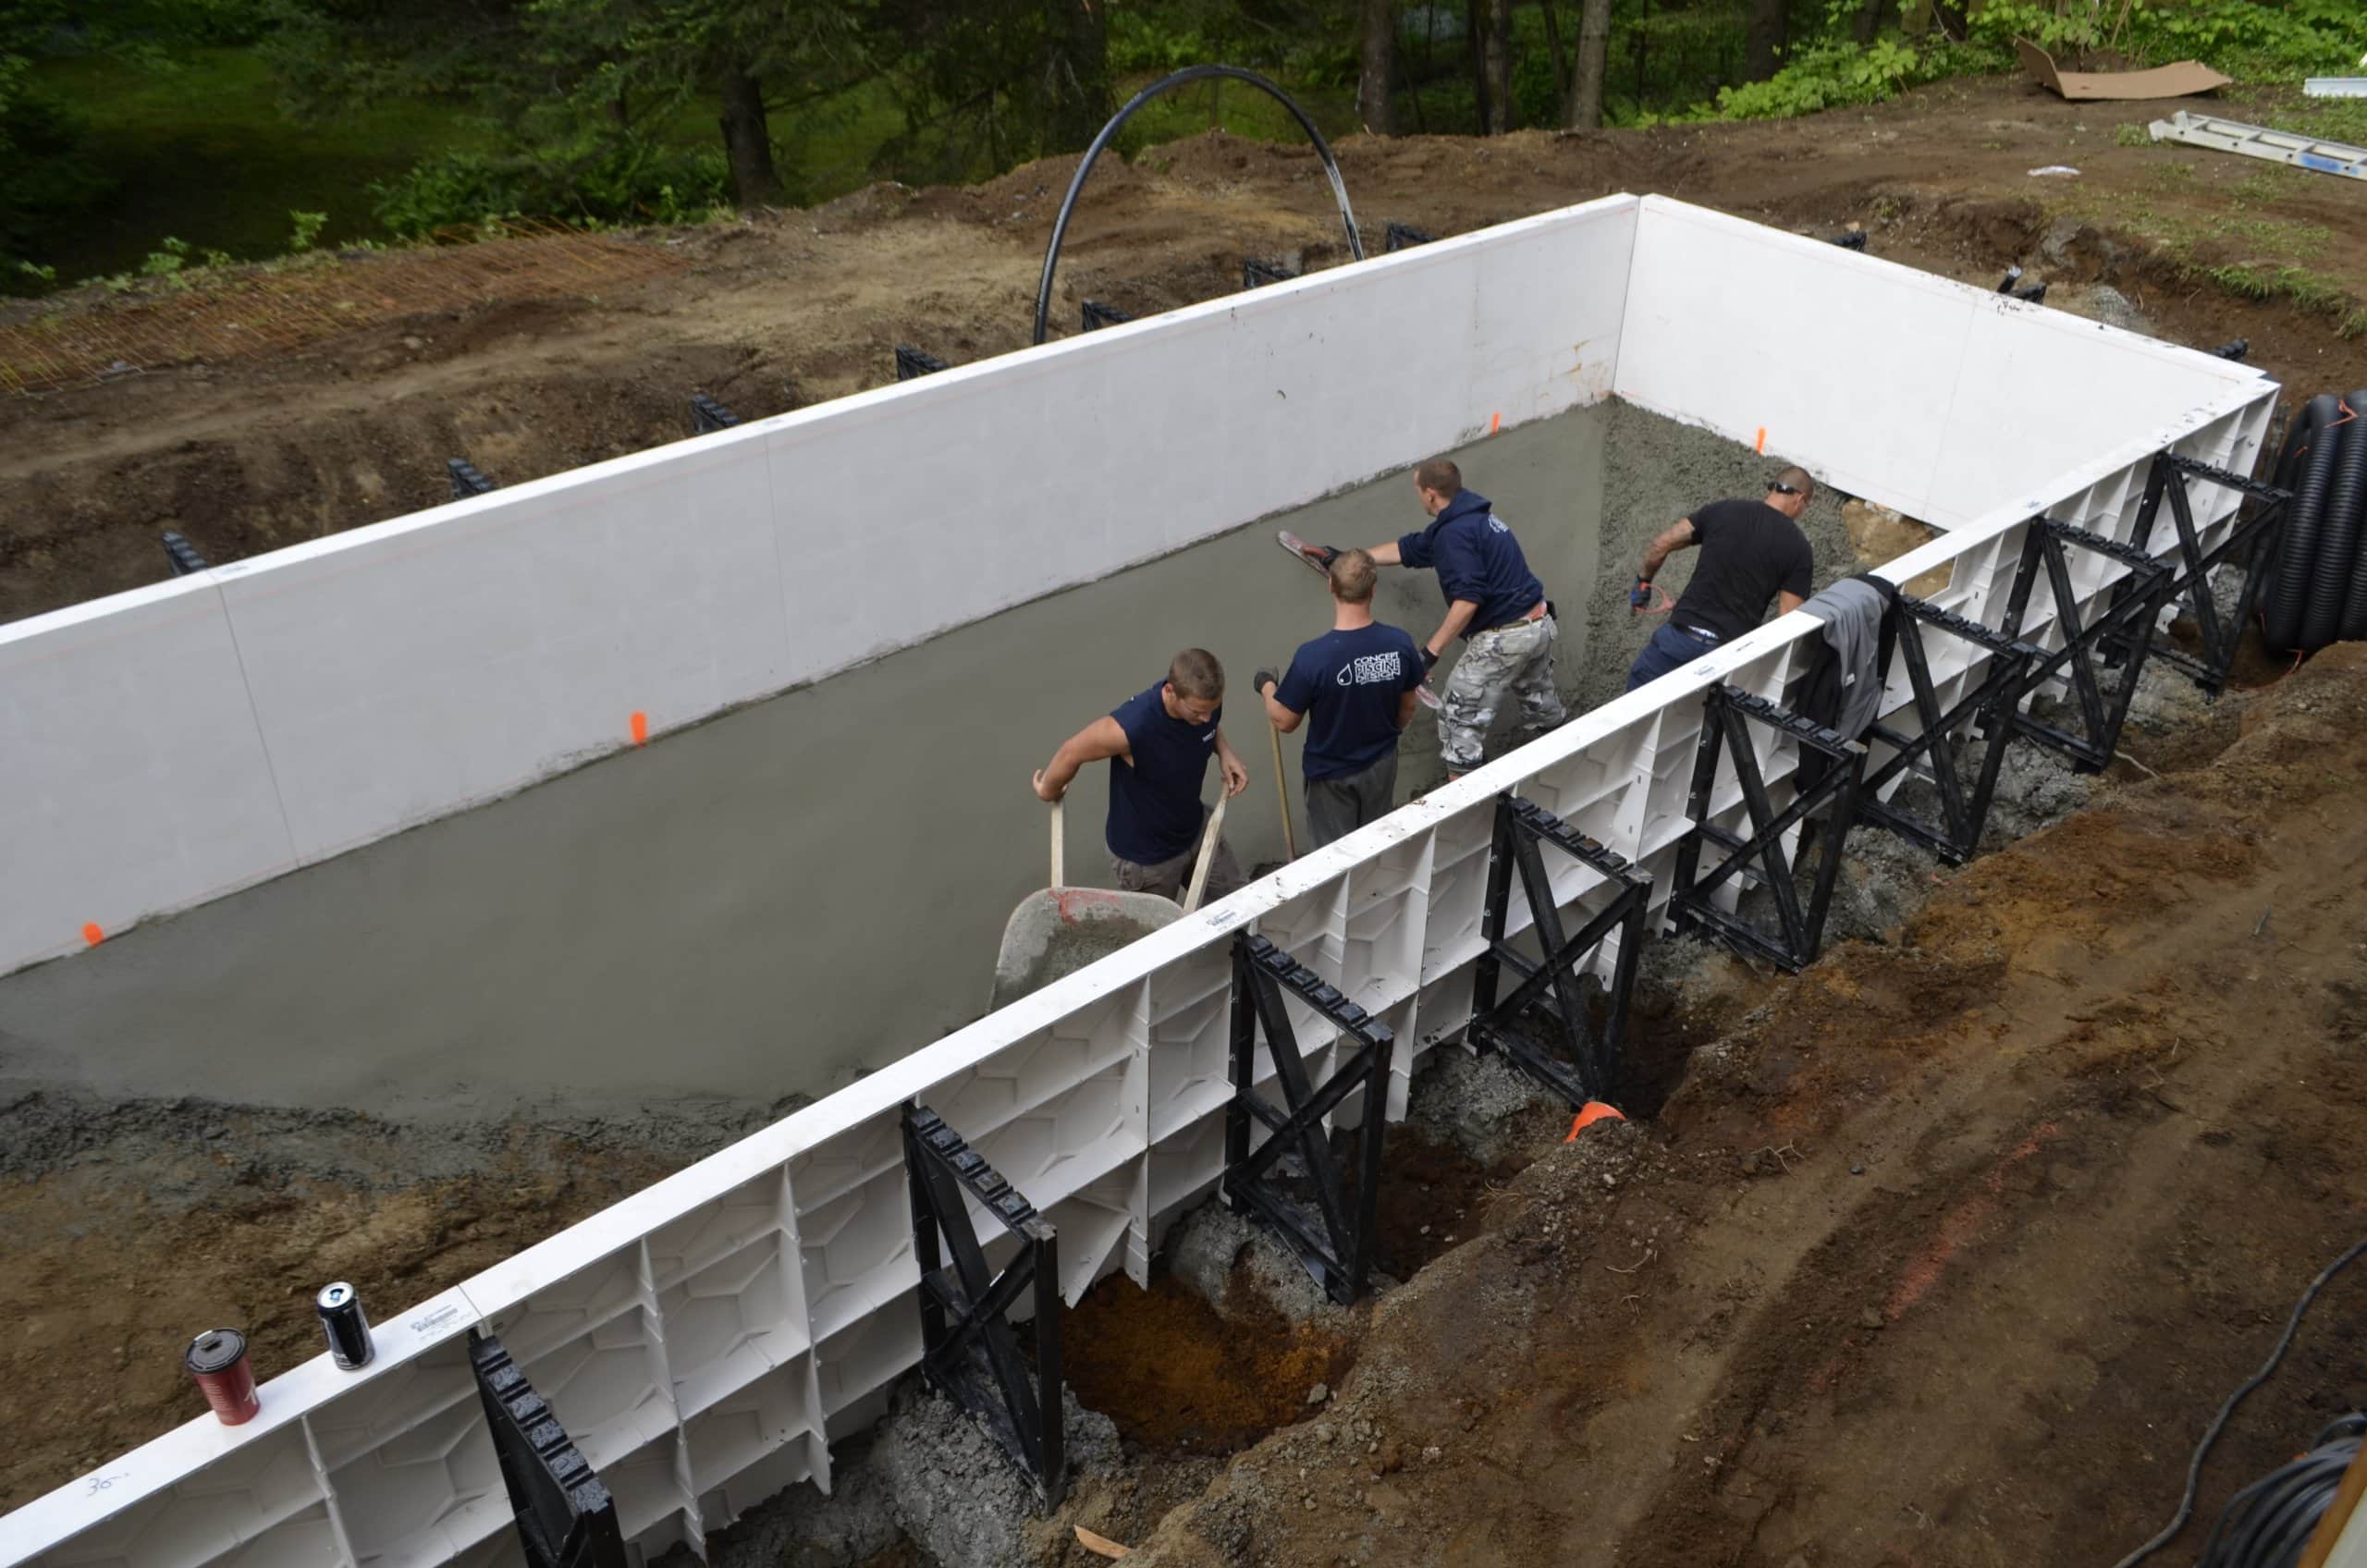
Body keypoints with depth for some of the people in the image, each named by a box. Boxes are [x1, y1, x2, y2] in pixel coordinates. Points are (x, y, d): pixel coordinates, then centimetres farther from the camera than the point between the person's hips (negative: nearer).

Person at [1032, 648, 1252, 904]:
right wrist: (1048, 791, -2)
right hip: (1144, 854, -6)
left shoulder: (1206, 700, -20)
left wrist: (1224, 752, -13)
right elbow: (1071, 753, -22)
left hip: (1196, 828, 6)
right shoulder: (1131, 727, -40)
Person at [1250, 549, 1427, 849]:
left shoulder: (1313, 657, -33)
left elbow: (1284, 722, -19)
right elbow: (1407, 708, -3)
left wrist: (1267, 686, 1)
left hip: (1331, 772, -3)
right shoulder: (1400, 644, -20)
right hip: (1382, 763, 3)